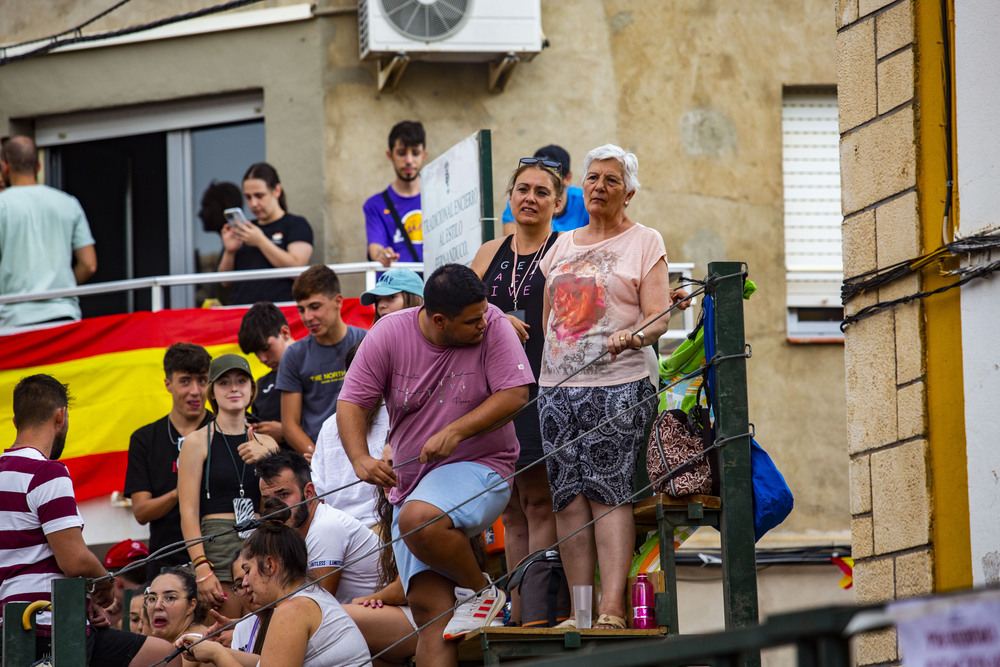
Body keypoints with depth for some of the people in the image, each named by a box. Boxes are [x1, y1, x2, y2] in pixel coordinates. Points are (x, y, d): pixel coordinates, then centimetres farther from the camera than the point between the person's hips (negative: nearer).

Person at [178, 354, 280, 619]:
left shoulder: (266, 443, 16)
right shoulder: (198, 442, 4)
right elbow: (189, 513, -2)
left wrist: (266, 460, -6)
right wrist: (201, 569, -13)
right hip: (218, 545, -4)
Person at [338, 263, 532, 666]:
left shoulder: (492, 325, -9)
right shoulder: (388, 335, -5)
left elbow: (515, 395, -13)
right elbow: (350, 404, -3)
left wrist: (455, 432, -25)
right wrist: (360, 458, -22)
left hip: (479, 467, -4)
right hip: (412, 484, 4)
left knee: (419, 520, -34)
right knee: (429, 608, -5)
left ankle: (481, 592, -10)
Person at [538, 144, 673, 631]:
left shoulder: (644, 243, 5)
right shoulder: (563, 246, 20)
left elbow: (658, 318, -3)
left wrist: (631, 336, -23)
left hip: (618, 383, -5)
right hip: (558, 384, 5)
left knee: (608, 491, -12)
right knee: (568, 494, -2)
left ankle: (613, 610, -16)